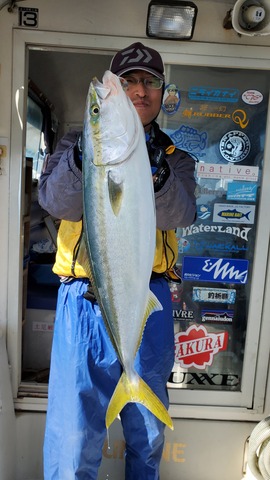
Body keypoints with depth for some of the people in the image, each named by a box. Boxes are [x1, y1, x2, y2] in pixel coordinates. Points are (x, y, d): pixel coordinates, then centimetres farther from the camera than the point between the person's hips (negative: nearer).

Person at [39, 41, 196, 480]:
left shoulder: (174, 156, 10)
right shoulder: (79, 142, 8)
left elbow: (179, 216, -9)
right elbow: (55, 202, -10)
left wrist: (157, 173, -27)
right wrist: (82, 158, -27)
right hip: (85, 298, -1)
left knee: (148, 427, 19)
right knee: (74, 429, 3)